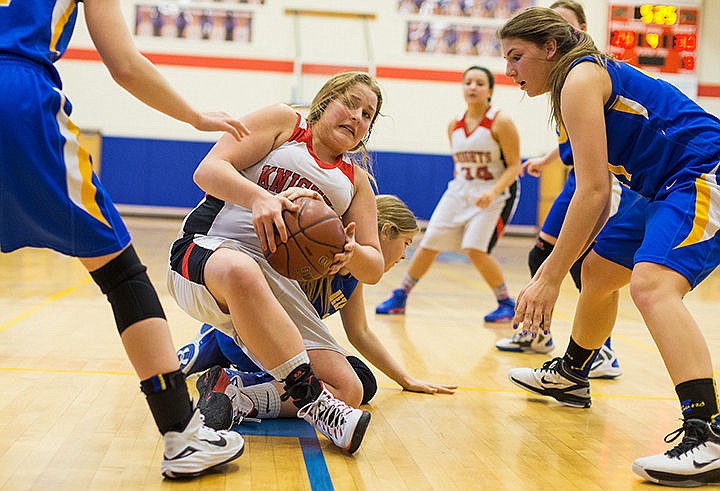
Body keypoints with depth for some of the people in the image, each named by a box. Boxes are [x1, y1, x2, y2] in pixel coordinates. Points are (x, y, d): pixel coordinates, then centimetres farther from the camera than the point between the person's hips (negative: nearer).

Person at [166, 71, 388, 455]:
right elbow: (208, 170, -5)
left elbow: (373, 270, 14)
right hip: (207, 252, -5)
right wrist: (259, 197, -25)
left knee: (348, 391, -14)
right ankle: (311, 400, -37)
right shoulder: (283, 122, 9)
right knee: (240, 270, -45)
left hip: (279, 288, 5)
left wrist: (353, 253, -12)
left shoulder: (355, 181, 22)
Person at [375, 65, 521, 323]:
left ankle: (506, 304, 1)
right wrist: (459, 190, 17)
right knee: (429, 243, 3)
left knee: (475, 248, -19)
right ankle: (400, 297, 18)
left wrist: (493, 192, -28)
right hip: (461, 190, 6)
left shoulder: (501, 122, -14)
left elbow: (514, 166, -15)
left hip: (495, 193, -6)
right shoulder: (454, 125, 3)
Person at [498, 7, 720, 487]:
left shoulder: (580, 77, -13)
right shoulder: (593, 77, 17)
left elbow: (593, 192, -21)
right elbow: (602, 199, 16)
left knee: (651, 284, -31)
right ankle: (570, 375, 44)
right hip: (670, 188, 11)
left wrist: (551, 279, -19)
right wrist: (555, 265, 13)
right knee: (597, 273, 21)